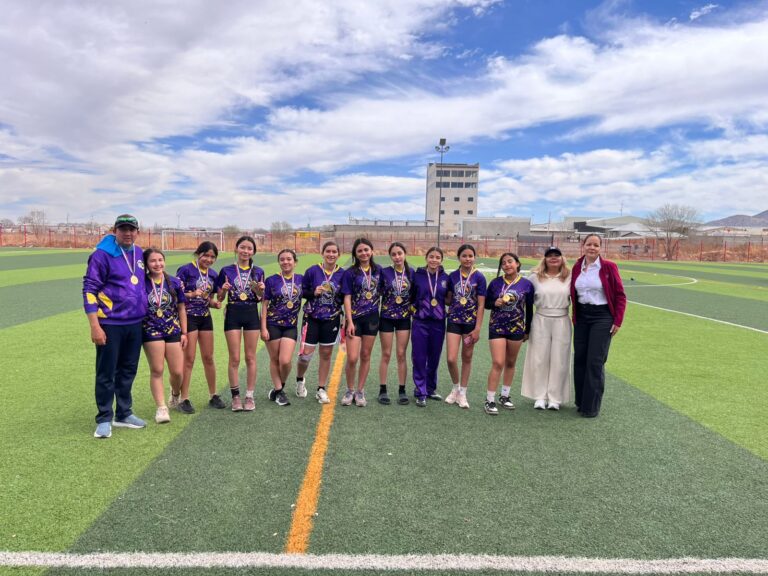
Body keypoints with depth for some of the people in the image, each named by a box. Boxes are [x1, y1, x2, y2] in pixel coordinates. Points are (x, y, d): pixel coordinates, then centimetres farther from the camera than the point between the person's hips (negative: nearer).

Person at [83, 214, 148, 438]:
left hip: (135, 323, 6)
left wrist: (144, 312, 18)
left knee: (128, 371, 14)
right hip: (110, 324, -6)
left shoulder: (139, 254, 9)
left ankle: (124, 414, 27)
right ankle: (104, 419, 15)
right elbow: (89, 290, -11)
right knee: (106, 374, 3)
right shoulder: (102, 255, -10)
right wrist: (94, 326, -16)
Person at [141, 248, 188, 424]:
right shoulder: (141, 283, -4)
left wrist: (184, 332, 5)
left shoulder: (175, 282, 1)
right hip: (151, 331, -2)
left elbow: (181, 309, 7)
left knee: (178, 372, 3)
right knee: (157, 371, -1)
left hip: (173, 331, 2)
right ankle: (161, 408, 7)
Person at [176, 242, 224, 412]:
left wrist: (215, 303, -5)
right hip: (188, 317, -5)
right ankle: (183, 398, 7)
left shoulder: (213, 274, 8)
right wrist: (192, 294, -25)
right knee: (189, 358, -3)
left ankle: (213, 395, 22)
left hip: (205, 317, 6)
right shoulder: (185, 270, -10)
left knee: (208, 358, 11)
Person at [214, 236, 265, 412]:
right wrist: (224, 290, -16)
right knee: (234, 358, 1)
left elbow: (260, 299, 9)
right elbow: (220, 298, 5)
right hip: (233, 314, -1)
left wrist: (260, 290, -12)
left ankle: (250, 396, 15)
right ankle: (235, 397, 14)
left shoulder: (258, 272, 4)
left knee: (250, 357, 5)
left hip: (252, 314, 1)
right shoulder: (226, 271, 1)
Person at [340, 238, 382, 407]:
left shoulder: (378, 270, 3)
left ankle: (360, 391, 21)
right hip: (355, 318, -3)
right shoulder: (350, 273, -6)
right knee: (352, 358, -5)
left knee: (365, 356, 9)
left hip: (372, 317, 3)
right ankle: (350, 390, 16)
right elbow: (347, 298, -8)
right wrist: (349, 322, -14)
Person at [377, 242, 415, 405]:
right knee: (386, 354, 5)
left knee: (401, 355, 5)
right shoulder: (384, 272, -7)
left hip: (404, 318, 1)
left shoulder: (411, 272, -2)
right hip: (386, 317, -1)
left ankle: (402, 390, 15)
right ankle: (383, 390, 15)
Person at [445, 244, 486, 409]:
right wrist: (452, 307, -5)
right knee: (451, 359, -7)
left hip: (471, 322, -1)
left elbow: (481, 305, -7)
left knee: (467, 358, 9)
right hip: (454, 321, 1)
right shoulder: (452, 276, 1)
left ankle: (462, 393, 23)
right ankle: (455, 387, 19)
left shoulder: (479, 277, -6)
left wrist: (477, 328, -10)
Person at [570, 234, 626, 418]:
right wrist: (575, 317, 10)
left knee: (595, 362, -4)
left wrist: (618, 321, -8)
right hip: (582, 316, 5)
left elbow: (620, 296, -5)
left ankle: (591, 407, 6)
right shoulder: (577, 267, 6)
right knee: (579, 359, 7)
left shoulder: (609, 267, -6)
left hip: (602, 317, -4)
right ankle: (580, 401, 21)